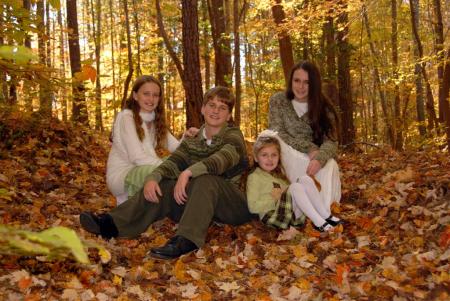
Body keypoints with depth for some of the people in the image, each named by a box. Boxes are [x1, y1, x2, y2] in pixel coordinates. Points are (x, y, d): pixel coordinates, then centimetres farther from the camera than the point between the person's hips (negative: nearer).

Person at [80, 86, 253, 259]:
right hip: (200, 203, 4)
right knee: (162, 186, -18)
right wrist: (153, 177, -31)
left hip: (233, 205, -4)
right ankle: (112, 224, -30)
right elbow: (173, 162, -9)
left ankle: (186, 240, -47)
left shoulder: (233, 135, -5)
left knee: (206, 179, -33)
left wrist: (188, 172, -44)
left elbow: (222, 158, -27)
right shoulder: (191, 142, 10)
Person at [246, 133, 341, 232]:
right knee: (295, 187, -28)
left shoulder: (279, 173, 23)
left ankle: (326, 215, -17)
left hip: (293, 212, 8)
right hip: (272, 215, -7)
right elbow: (253, 207, -10)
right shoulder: (254, 177, -3)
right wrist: (272, 198, -18)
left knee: (305, 179, -11)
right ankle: (318, 222, -30)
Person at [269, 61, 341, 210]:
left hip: (314, 157, 1)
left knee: (329, 167, -33)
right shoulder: (278, 100, -6)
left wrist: (319, 158, -38)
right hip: (287, 158, -1)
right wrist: (309, 148, -25)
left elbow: (331, 141, -15)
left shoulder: (323, 106, -5)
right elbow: (277, 134, -13)